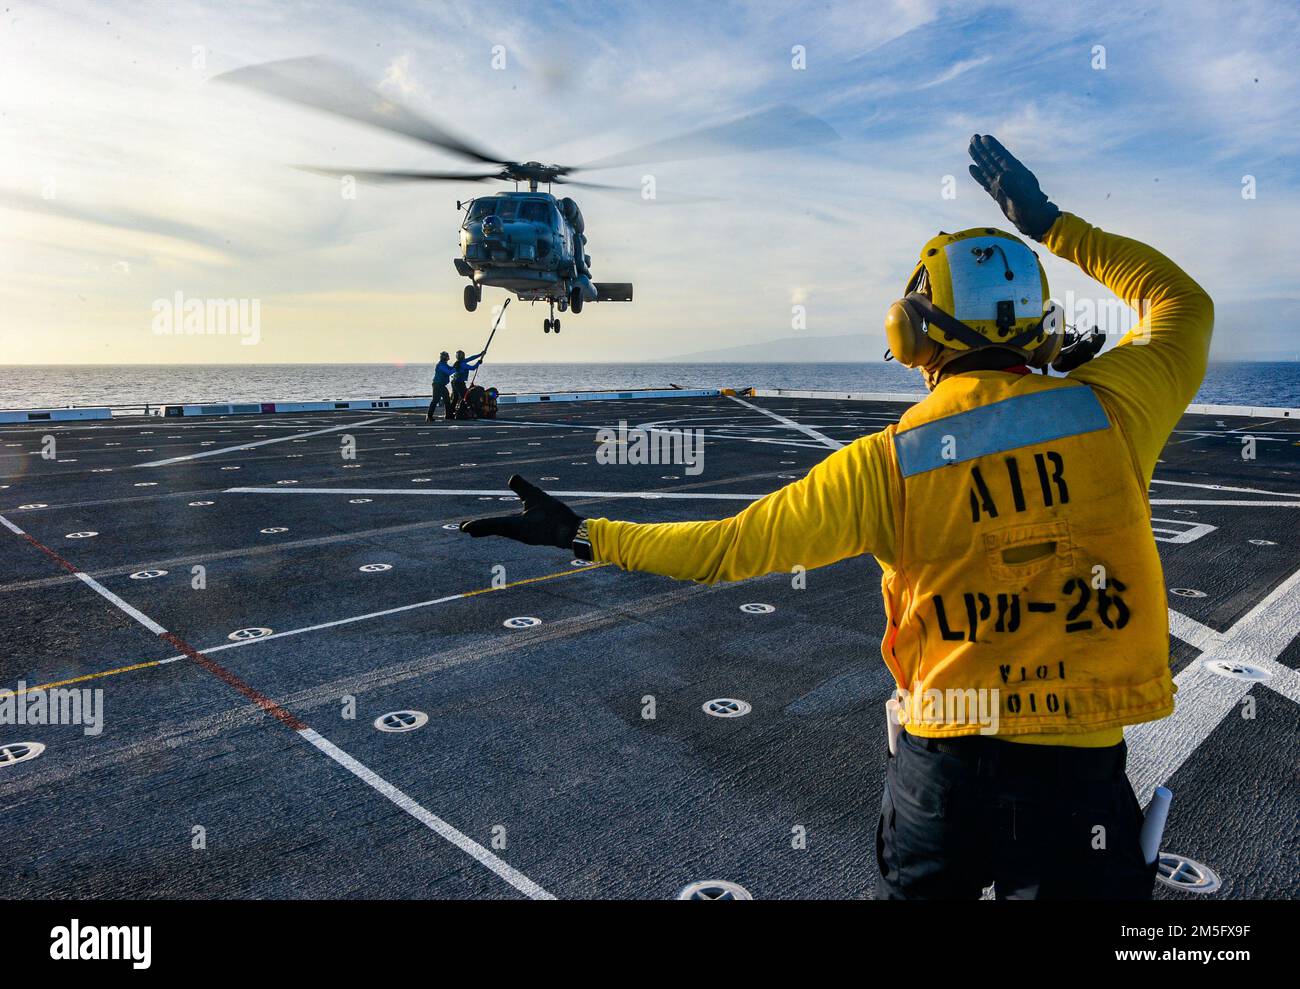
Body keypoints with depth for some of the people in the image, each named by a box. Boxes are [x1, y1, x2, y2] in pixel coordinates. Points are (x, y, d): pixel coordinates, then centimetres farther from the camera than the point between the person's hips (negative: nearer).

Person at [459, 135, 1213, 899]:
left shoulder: (888, 463, -11)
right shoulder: (1108, 409, -8)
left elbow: (732, 546, -7)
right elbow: (1185, 303, 14)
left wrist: (583, 534, 3)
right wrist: (1052, 224, 16)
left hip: (942, 761, 0)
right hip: (1080, 771, 0)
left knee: (914, 891, 25)